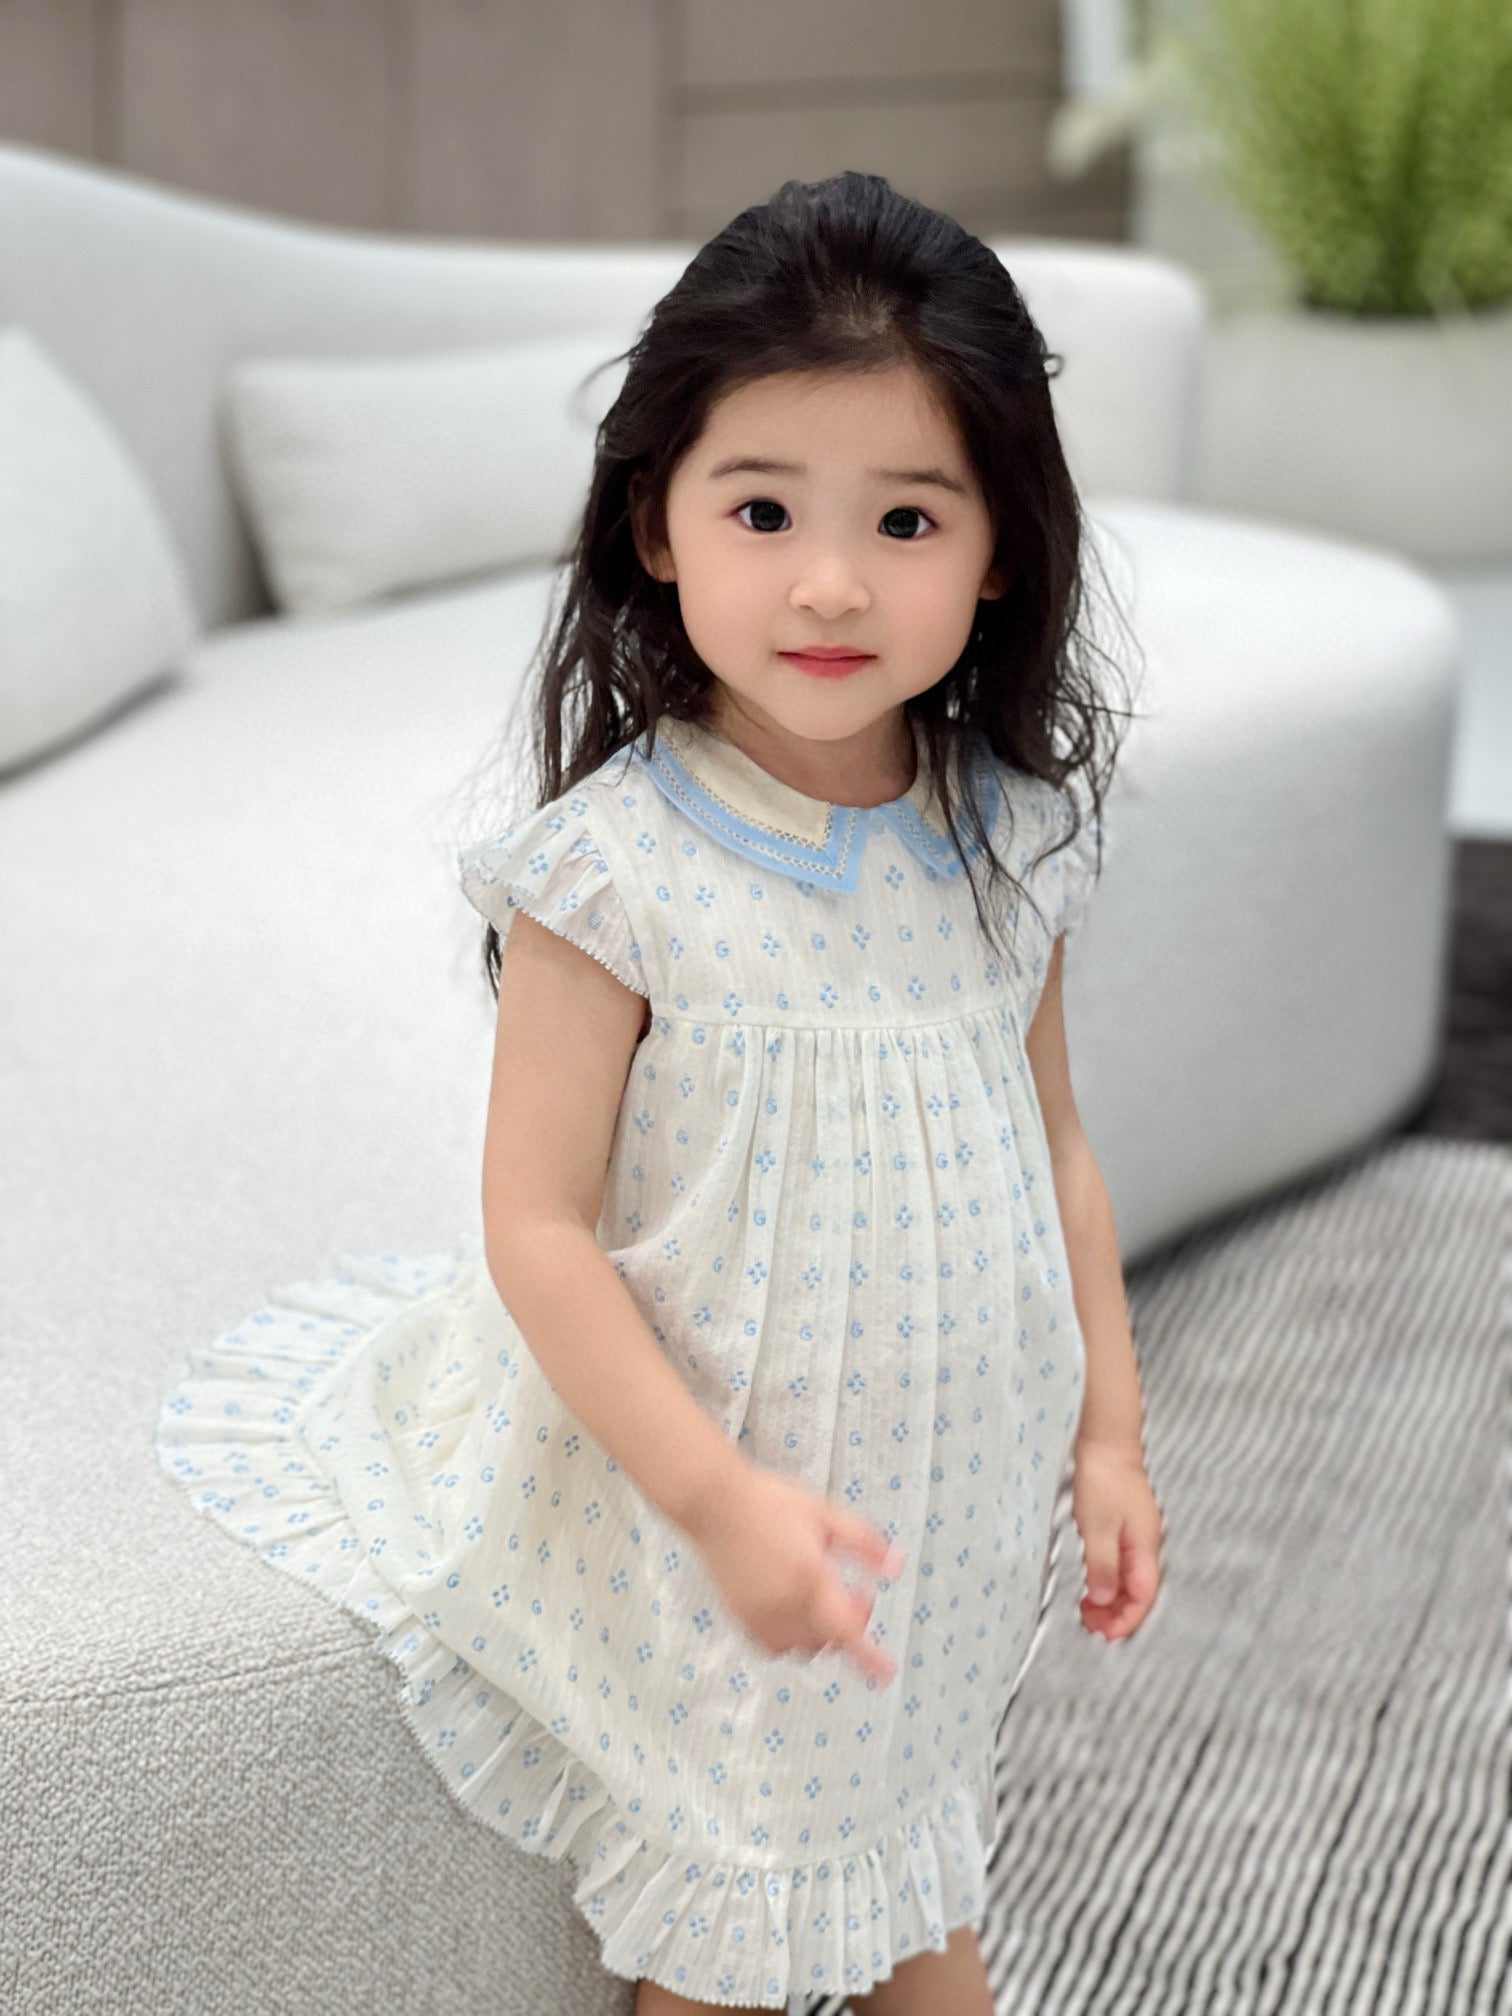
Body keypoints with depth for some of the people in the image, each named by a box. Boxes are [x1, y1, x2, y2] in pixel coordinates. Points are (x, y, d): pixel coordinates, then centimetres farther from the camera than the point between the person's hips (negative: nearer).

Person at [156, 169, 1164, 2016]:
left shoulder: (1009, 844, -6)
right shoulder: (617, 867, -22)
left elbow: (1053, 1153, 6)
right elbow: (540, 1229, -19)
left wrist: (1107, 1432, 7)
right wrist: (718, 1497, -24)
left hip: (944, 1506, 4)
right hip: (686, 1515, -4)